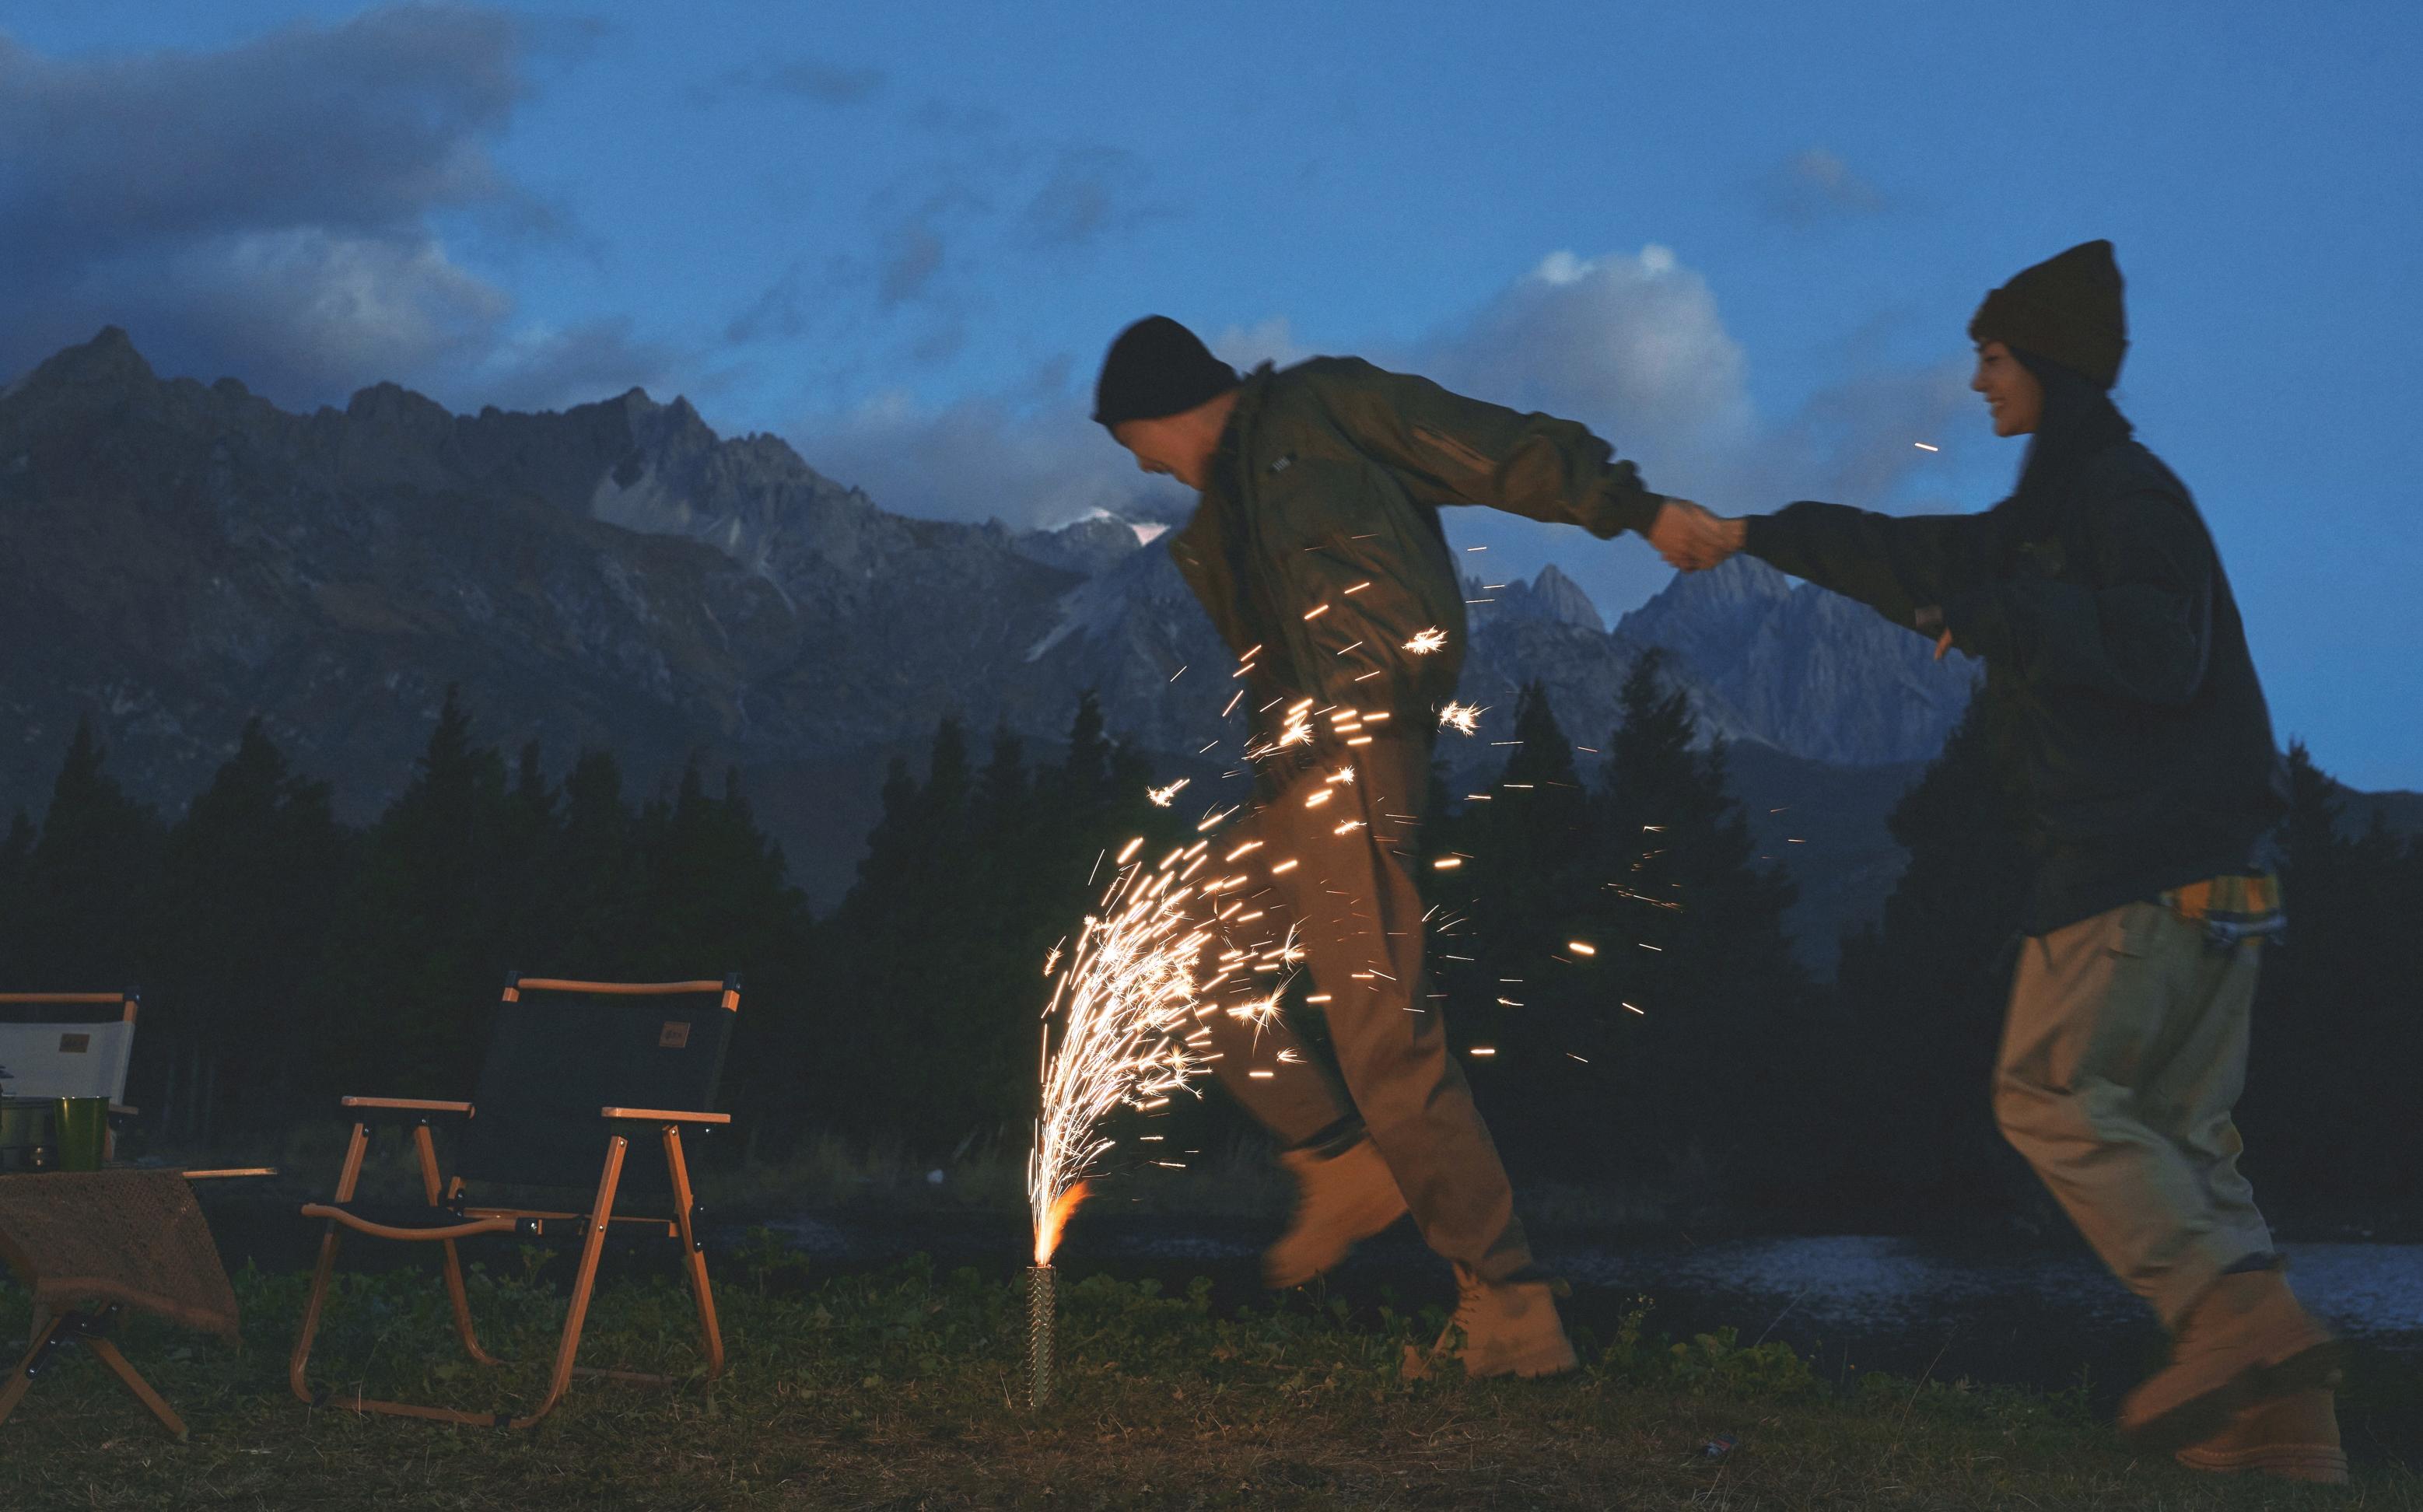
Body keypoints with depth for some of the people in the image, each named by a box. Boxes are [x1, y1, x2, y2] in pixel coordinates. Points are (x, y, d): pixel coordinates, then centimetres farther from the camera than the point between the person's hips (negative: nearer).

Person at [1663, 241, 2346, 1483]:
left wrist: (1988, 614, -16)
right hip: (2212, 867, 9)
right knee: (2176, 1124, 6)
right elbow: (1923, 558, 30)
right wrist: (1752, 534, 35)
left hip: (2136, 861, -9)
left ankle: (2235, 1313, -16)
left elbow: (2157, 652, -22)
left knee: (2053, 1093, -3)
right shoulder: (2059, 503, 21)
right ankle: (2280, 1413, -1)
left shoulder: (2125, 490, -8)